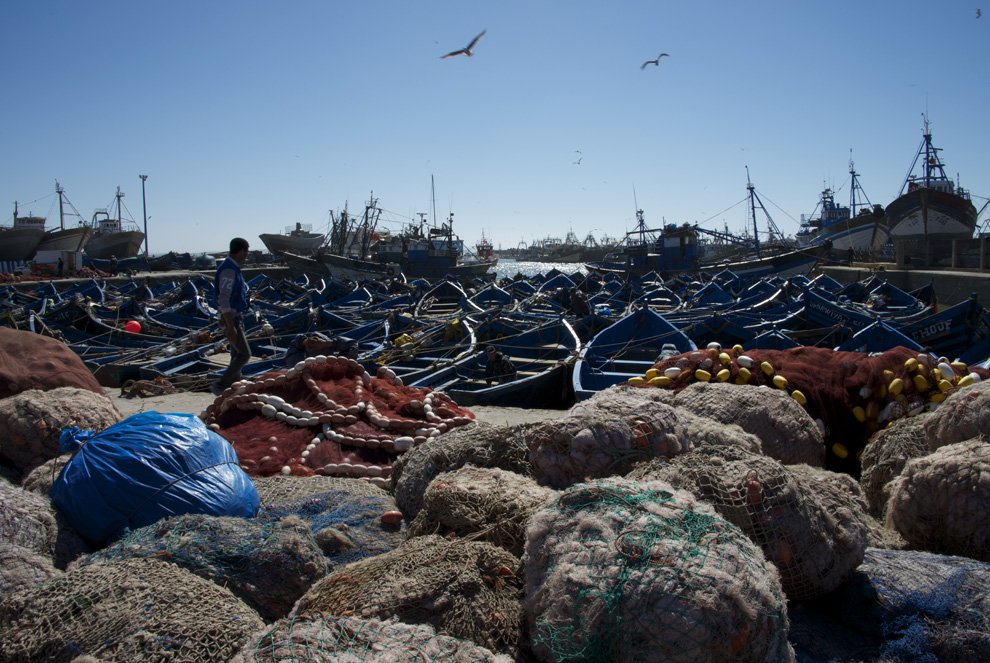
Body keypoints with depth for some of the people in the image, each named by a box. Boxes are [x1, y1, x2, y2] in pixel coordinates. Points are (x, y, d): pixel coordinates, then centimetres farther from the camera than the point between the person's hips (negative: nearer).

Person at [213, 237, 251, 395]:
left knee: (237, 355, 14)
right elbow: (224, 300, -26)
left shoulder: (233, 268, 11)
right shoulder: (228, 270, -20)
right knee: (244, 354, -9)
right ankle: (221, 386, -5)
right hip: (231, 319, -10)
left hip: (236, 317, 10)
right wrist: (230, 327, -28)